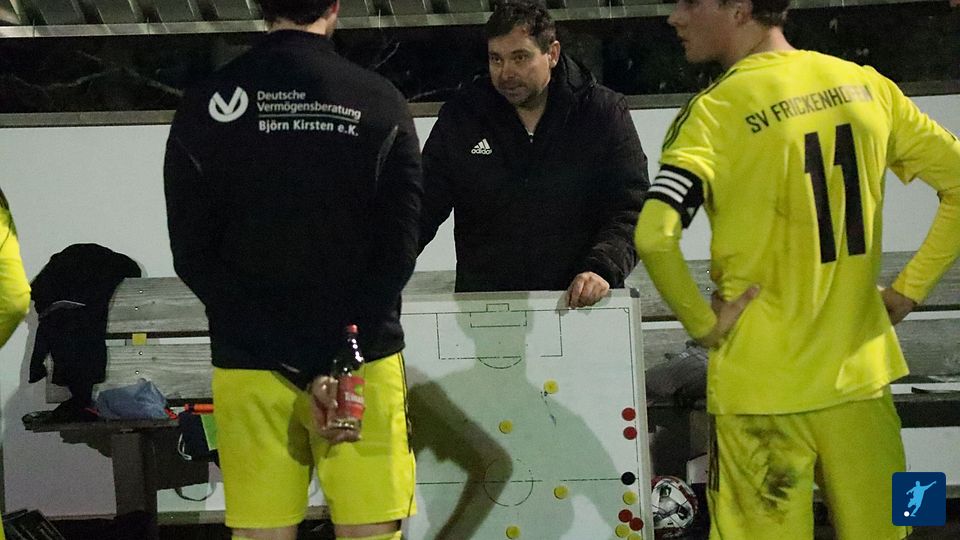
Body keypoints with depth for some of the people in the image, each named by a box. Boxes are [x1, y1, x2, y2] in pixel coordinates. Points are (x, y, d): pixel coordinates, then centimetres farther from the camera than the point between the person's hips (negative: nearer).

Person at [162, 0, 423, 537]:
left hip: (249, 363, 1)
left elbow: (194, 258, -4)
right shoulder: (381, 103, -4)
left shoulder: (205, 107, 0)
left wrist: (298, 368, -8)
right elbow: (398, 251, -9)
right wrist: (336, 362, -10)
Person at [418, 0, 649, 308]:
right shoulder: (460, 117, 9)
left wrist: (602, 270, -18)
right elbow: (420, 210, 10)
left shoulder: (604, 113, 5)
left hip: (583, 304, 0)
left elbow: (631, 210, 0)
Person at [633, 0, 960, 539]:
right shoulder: (867, 86, 2)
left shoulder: (717, 111, -13)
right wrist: (910, 290, 7)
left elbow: (654, 235, -27)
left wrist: (703, 323, -11)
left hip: (763, 387, -4)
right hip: (860, 371, 5)